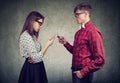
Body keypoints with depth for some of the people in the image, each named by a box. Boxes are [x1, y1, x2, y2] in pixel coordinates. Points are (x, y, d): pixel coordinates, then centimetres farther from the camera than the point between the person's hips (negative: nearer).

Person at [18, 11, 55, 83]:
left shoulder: (32, 35, 11)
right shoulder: (26, 36, -18)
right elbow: (35, 58, -22)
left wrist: (34, 58, -8)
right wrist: (47, 45, -17)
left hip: (36, 68, 9)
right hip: (32, 69, -9)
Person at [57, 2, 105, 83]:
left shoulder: (92, 32, -16)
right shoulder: (79, 32, 8)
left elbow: (100, 60, -19)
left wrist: (83, 72, -16)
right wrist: (65, 43, 4)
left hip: (84, 74, -7)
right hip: (75, 71, 7)